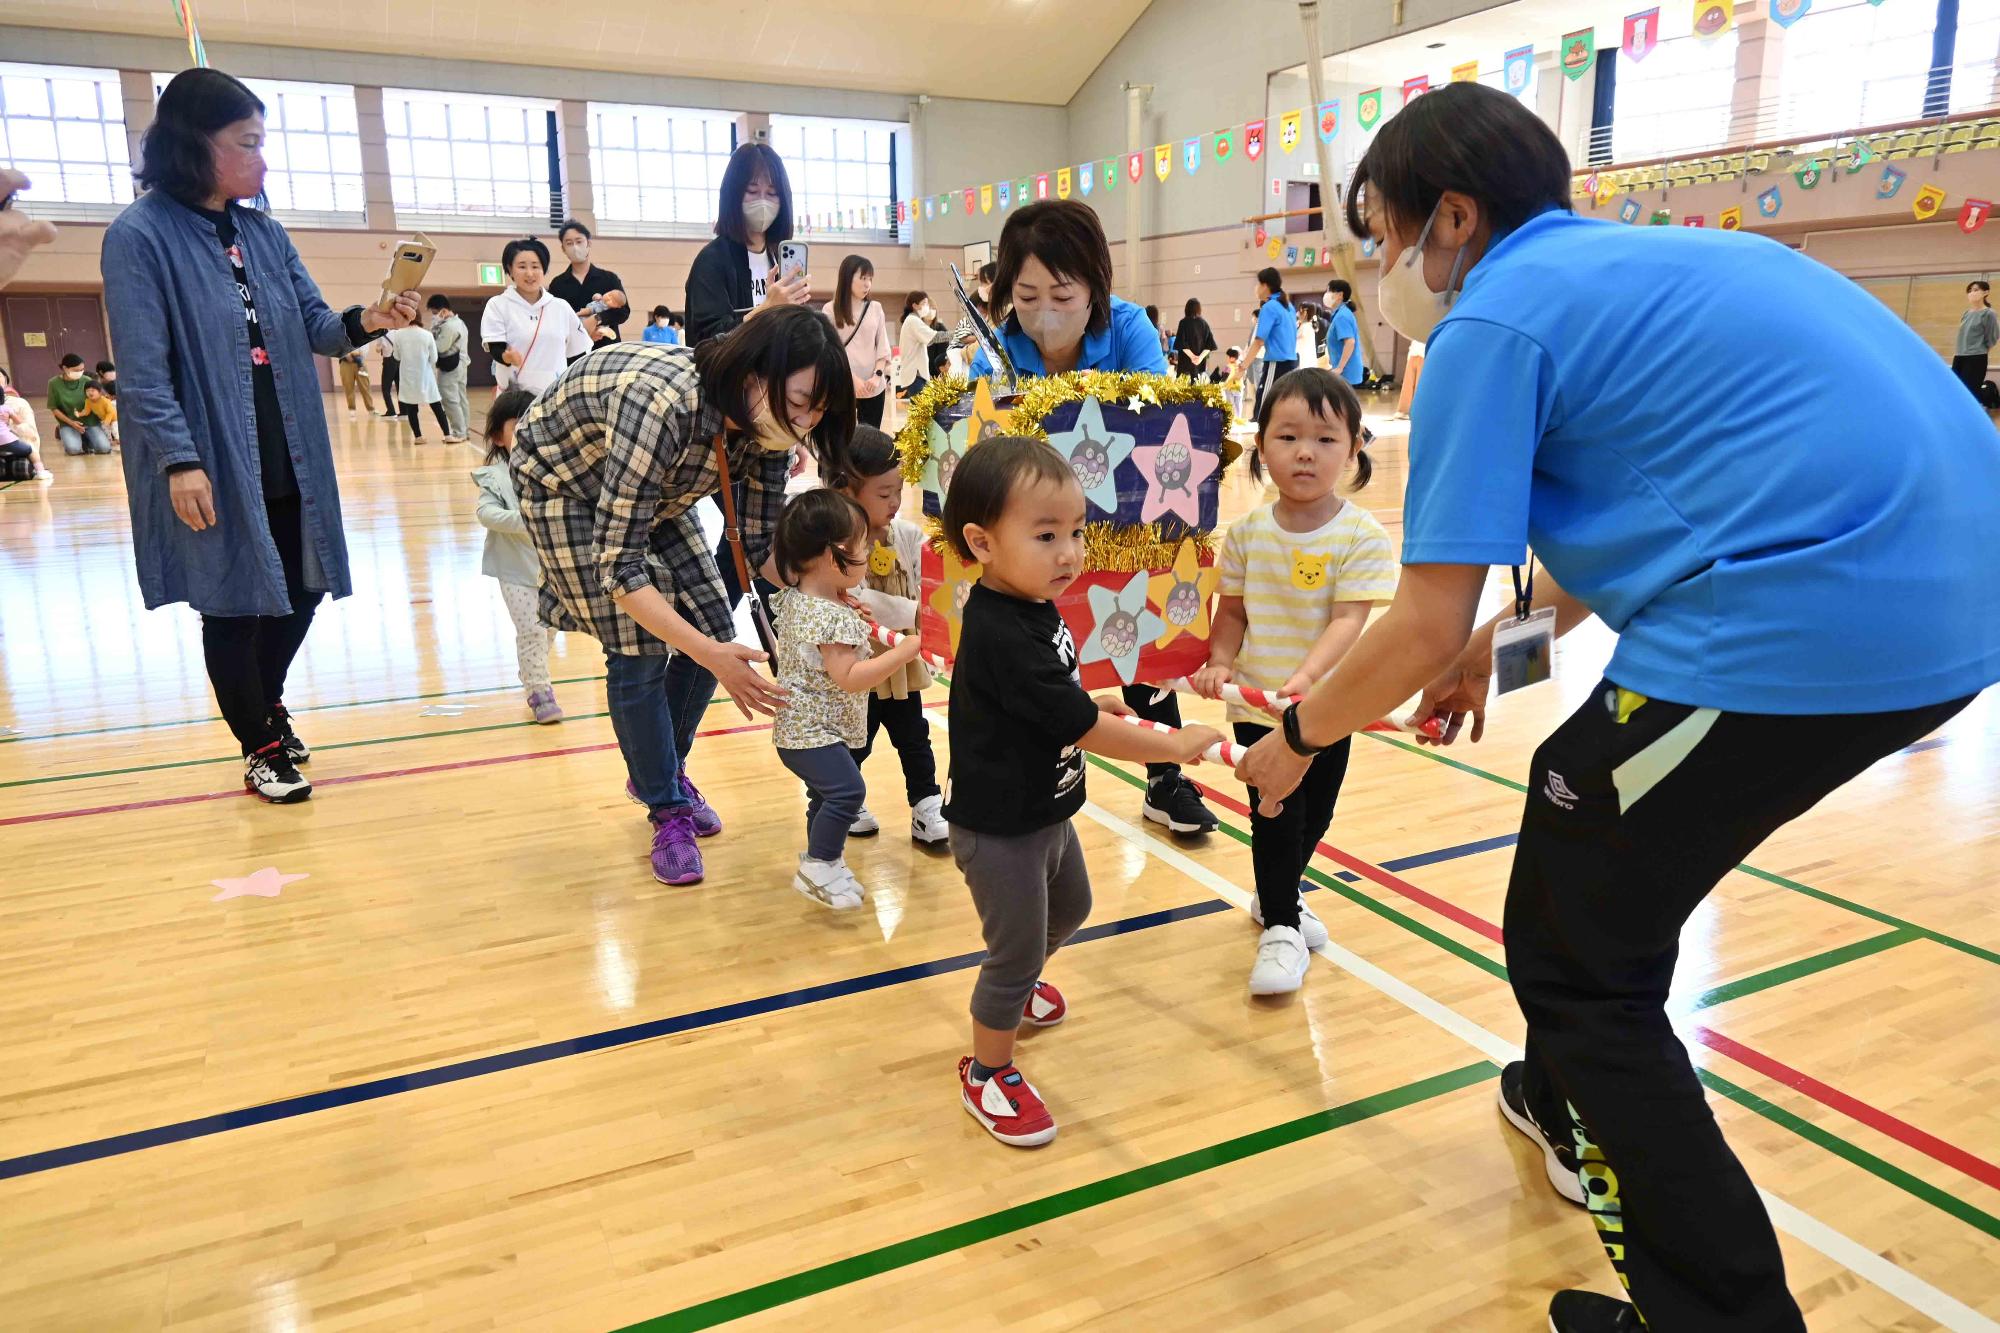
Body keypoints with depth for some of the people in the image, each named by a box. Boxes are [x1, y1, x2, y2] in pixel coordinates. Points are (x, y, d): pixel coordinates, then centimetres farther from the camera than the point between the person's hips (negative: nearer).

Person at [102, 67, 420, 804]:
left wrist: (366, 321, -13)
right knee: (232, 608, 7)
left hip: (289, 460, 7)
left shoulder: (265, 233, 9)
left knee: (300, 592, 15)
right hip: (213, 465, -6)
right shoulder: (139, 236, -11)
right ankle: (260, 748, 25)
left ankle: (264, 704, 42)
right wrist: (180, 461, -22)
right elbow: (142, 370, -15)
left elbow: (314, 326, 8)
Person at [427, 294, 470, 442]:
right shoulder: (459, 322, 13)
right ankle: (465, 430, 16)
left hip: (450, 367, -11)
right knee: (461, 399, 12)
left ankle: (459, 432, -7)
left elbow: (439, 347, -19)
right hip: (459, 365, 11)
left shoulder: (448, 326, -19)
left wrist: (435, 326, -12)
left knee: (450, 400, -8)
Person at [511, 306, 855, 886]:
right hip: (566, 484, -6)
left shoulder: (765, 426, -22)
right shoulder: (663, 405, -43)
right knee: (637, 649, -12)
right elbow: (619, 565, -40)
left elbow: (761, 544, -10)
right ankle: (668, 811, 8)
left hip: (650, 492, 6)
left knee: (713, 630, 0)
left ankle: (660, 769, 25)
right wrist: (709, 656, -44)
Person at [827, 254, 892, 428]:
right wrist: (852, 378, -13)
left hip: (874, 387, 3)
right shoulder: (831, 309, 0)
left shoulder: (875, 308, 9)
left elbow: (883, 347, 9)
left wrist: (877, 375, -7)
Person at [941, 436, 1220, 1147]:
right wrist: (1174, 746, -17)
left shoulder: (1033, 609, -2)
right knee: (1016, 950, 5)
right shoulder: (1003, 636, -32)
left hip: (1044, 811, 10)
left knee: (1069, 909, 30)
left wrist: (1096, 703, 6)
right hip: (999, 828, -10)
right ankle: (988, 1074, 27)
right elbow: (1082, 729, -27)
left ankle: (1018, 983, 57)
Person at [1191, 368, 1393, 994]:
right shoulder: (1246, 532, -4)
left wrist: (1306, 676, -35)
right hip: (1257, 705, 0)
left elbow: (1349, 620, -21)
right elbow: (1232, 611, 5)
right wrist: (1221, 662, -12)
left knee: (1315, 814, 17)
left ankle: (1277, 896, 43)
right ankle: (1280, 927, 21)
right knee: (1276, 817, 2)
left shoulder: (1361, 536, -13)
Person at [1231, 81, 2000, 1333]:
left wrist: (1297, 737, 7)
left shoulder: (1496, 320, -6)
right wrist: (1506, 634, 30)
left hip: (1804, 619, -10)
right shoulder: (1643, 261, 21)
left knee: (1574, 955, 6)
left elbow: (1424, 628, -10)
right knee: (1591, 817, 28)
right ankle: (1587, 1104, 46)